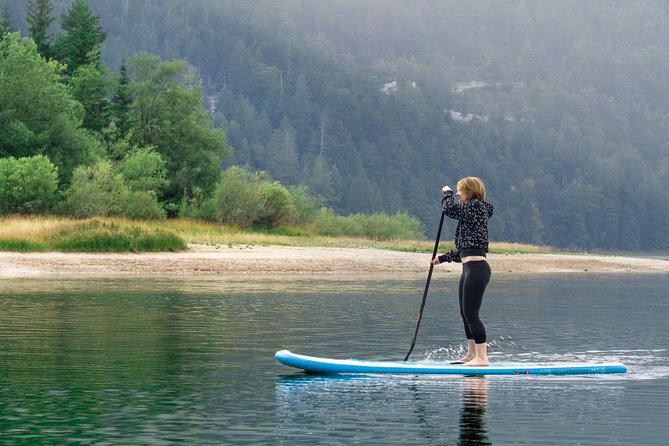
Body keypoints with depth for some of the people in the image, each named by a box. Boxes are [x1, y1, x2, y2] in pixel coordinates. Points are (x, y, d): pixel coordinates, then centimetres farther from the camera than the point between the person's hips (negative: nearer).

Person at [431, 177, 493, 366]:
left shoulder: (477, 206, -8)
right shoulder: (472, 211, 22)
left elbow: (449, 209, -17)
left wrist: (447, 193, 3)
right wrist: (442, 258, 27)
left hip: (476, 268, -11)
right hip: (470, 269, 11)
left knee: (471, 313, -11)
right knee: (465, 313, 15)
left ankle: (482, 357, -11)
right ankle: (472, 354, 24)